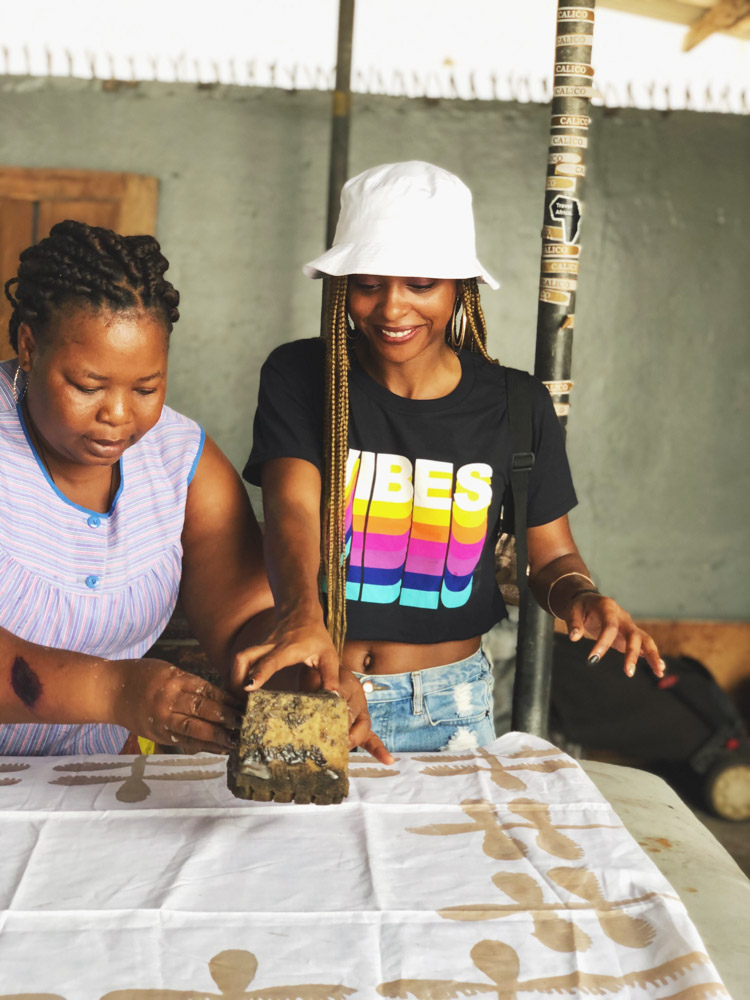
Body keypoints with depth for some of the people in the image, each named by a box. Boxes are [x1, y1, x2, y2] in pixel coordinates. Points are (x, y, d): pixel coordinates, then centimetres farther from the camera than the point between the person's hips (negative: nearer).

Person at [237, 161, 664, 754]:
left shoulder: (515, 405, -5)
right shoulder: (299, 377, -8)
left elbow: (552, 555, 2)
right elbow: (292, 509, -22)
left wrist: (578, 596, -21)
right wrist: (300, 614, -42)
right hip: (314, 687, -1)